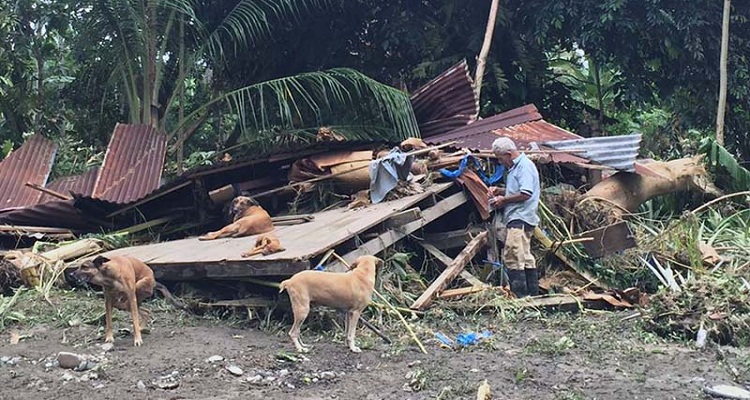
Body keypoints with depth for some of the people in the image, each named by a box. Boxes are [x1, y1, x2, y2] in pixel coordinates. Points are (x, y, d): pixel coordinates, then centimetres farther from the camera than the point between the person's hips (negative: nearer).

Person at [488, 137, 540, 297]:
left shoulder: (524, 166, -11)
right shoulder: (515, 167, 21)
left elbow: (526, 193, -21)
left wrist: (504, 200, -11)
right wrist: (499, 190, 15)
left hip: (520, 217, -11)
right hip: (516, 218, 11)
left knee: (512, 256, -16)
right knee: (525, 256, 13)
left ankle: (519, 294, -17)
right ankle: (533, 292, 19)